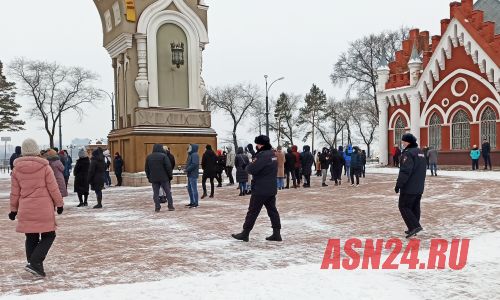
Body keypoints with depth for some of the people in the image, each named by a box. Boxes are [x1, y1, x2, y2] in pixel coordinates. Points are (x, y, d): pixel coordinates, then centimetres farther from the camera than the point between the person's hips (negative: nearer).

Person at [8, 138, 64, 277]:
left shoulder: (16, 169, 2)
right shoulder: (45, 167, -8)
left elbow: (14, 192, 7)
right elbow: (53, 188, -4)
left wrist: (14, 209, 17)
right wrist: (59, 203, 7)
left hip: (26, 210, 4)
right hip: (44, 209, -4)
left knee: (31, 238, 13)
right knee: (48, 236, 6)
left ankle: (34, 265, 18)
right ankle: (34, 263, -7)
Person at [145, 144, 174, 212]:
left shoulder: (148, 157, 7)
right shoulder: (163, 156, -8)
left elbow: (146, 168, 12)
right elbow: (168, 167, -10)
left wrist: (149, 177, 19)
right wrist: (170, 175, 0)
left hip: (153, 178, 3)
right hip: (163, 178, -3)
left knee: (156, 193, 5)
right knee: (167, 192, 7)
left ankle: (157, 207, 3)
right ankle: (170, 206, 9)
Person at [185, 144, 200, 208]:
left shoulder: (194, 155, -14)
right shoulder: (191, 154, 17)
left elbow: (194, 164, -23)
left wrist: (187, 170, -16)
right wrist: (187, 169, 4)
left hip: (193, 175, -10)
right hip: (190, 175, 10)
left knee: (194, 189, -7)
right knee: (189, 189, 15)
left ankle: (195, 203, -2)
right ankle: (192, 202, 23)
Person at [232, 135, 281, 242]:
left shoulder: (263, 155, -20)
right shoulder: (272, 154, 12)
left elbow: (251, 169, -23)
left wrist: (249, 165, -1)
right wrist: (253, 165, 0)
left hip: (260, 189, -9)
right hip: (271, 189, 9)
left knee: (253, 211, 0)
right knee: (272, 210, 10)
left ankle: (245, 233, 7)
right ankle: (276, 234, 11)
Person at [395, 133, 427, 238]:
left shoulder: (408, 153, -18)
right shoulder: (421, 153, 14)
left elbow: (405, 171, -24)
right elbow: (424, 170, 22)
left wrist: (398, 185, -19)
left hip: (409, 188, -9)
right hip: (419, 188, 9)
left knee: (404, 207, -2)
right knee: (415, 208, 13)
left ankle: (414, 226, -10)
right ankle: (413, 229, 19)